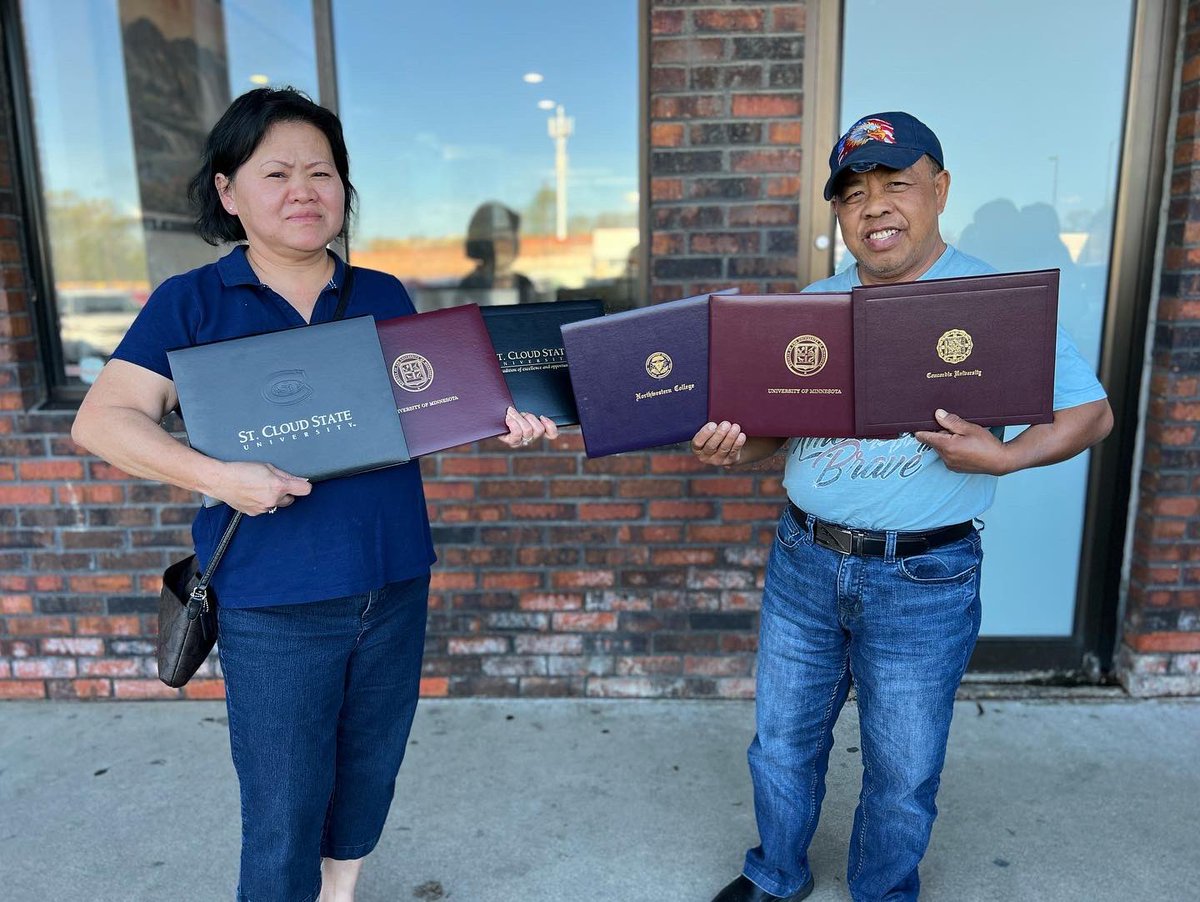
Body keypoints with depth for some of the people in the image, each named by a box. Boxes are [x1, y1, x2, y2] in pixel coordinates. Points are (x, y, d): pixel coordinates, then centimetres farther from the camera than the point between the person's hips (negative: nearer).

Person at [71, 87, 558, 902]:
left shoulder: (384, 297, 6)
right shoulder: (190, 303, -3)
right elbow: (104, 420, -8)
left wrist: (497, 419, -11)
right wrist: (216, 475, -23)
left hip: (395, 584, 4)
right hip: (274, 601, -3)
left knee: (371, 772, 20)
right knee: (285, 810, 6)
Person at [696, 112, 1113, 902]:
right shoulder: (814, 305, 4)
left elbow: (1091, 412, -5)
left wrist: (1003, 457, -24)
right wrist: (735, 447, -13)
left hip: (925, 579, -4)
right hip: (803, 563, 4)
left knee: (902, 772, 15)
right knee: (783, 742, 20)